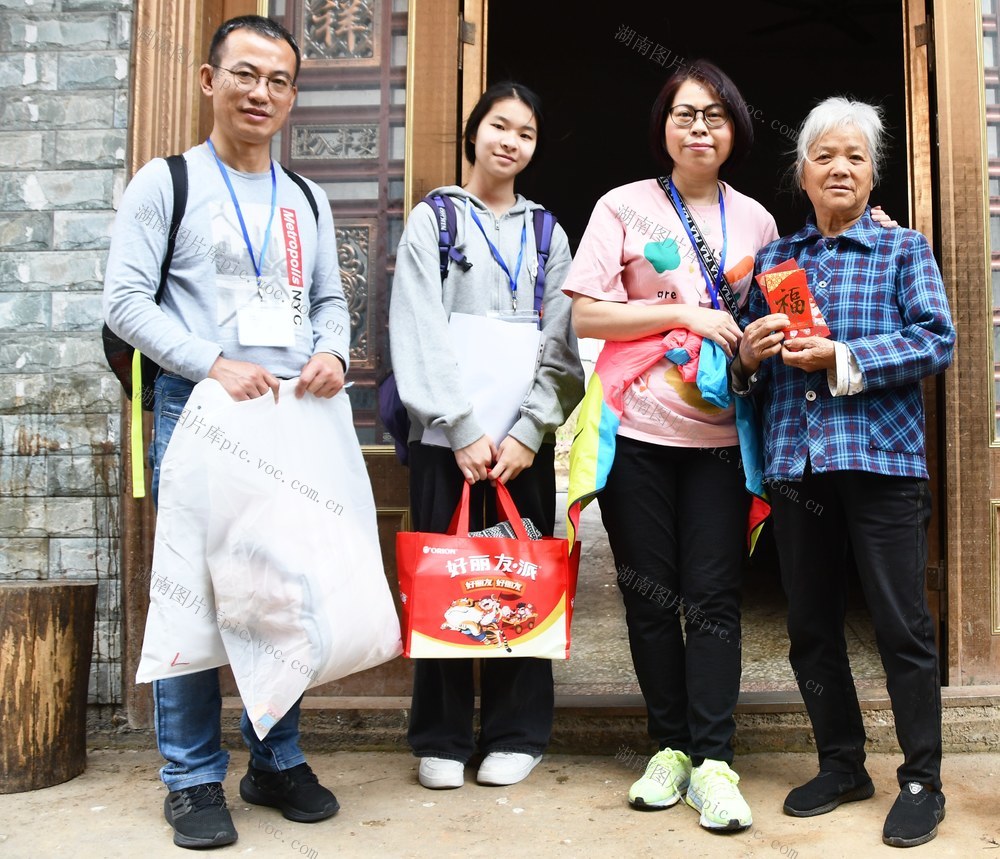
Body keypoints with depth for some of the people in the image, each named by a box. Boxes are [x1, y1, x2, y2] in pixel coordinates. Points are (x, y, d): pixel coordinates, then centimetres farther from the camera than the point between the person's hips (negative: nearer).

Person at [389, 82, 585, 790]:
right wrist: (464, 428, -12)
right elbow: (419, 336, -3)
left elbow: (560, 345, 5)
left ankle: (516, 735, 17)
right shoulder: (432, 220, 8)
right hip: (447, 436, -2)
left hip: (524, 439, 2)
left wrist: (530, 432, -8)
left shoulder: (547, 233, 15)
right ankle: (442, 740, 14)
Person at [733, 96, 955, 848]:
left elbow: (938, 340, -7)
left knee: (903, 624, 1)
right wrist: (747, 355, -7)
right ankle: (841, 764, 28)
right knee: (811, 625, 11)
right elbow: (749, 367, 16)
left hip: (882, 458, -4)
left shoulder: (904, 250, 6)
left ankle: (922, 781, 17)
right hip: (796, 463, 4)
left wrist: (843, 358, -16)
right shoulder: (772, 259, 15)